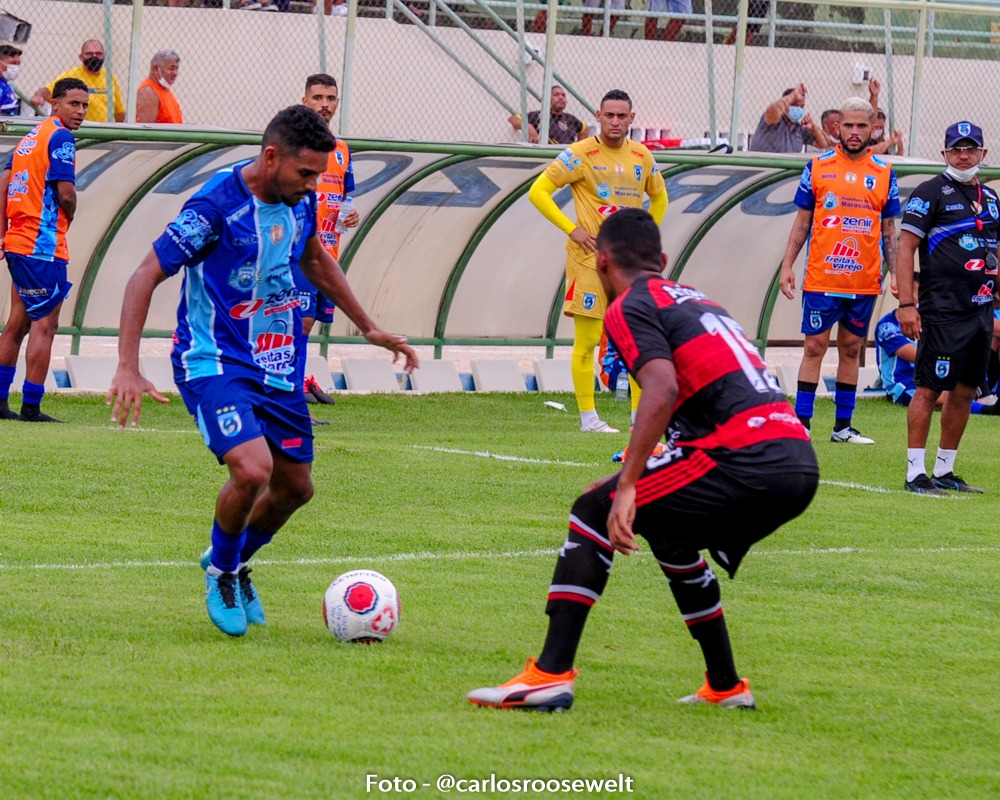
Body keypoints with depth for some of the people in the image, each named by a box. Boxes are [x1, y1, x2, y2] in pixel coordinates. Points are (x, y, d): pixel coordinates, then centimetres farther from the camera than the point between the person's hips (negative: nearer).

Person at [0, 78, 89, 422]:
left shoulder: (31, 136, 16)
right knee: (44, 324, -5)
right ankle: (31, 407, -5)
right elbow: (65, 192, -17)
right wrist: (69, 217, 4)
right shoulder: (60, 137, -10)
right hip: (43, 243, -9)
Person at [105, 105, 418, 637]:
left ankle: (235, 564, 40)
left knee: (295, 486, 10)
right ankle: (220, 574, 3)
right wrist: (127, 369, -29)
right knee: (253, 470, -26)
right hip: (214, 362, -7)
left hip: (278, 367, 7)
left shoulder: (300, 201, 1)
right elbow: (145, 277, -21)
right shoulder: (218, 206, -21)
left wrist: (369, 328, 26)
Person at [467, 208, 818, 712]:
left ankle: (551, 675, -9)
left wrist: (627, 488, -20)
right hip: (802, 464, 8)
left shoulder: (631, 308, 3)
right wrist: (632, 480, 44)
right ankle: (725, 688, 33)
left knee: (593, 514, 1)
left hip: (745, 458, -8)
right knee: (669, 533, 31)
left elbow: (663, 390, -15)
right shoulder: (698, 301, 29)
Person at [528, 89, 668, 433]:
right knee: (587, 340, -4)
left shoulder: (642, 157, 10)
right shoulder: (580, 154, -6)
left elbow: (659, 196, 28)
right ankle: (588, 417, 1)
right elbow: (538, 191, -7)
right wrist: (572, 229, -11)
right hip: (590, 259, -5)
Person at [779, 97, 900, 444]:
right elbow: (802, 221, 6)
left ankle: (843, 425, 13)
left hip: (864, 281, 2)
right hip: (821, 278, -2)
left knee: (851, 348, 8)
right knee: (815, 346, -1)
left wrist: (894, 272, 1)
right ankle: (801, 423, 2)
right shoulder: (817, 167, 2)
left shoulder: (884, 174, 6)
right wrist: (787, 266, 1)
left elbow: (888, 229, 10)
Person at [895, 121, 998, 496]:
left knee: (964, 392, 8)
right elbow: (906, 247, -9)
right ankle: (916, 474, -4)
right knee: (929, 390, -7)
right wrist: (906, 304, -17)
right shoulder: (931, 192, -4)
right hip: (942, 311, -7)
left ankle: (944, 472, 15)